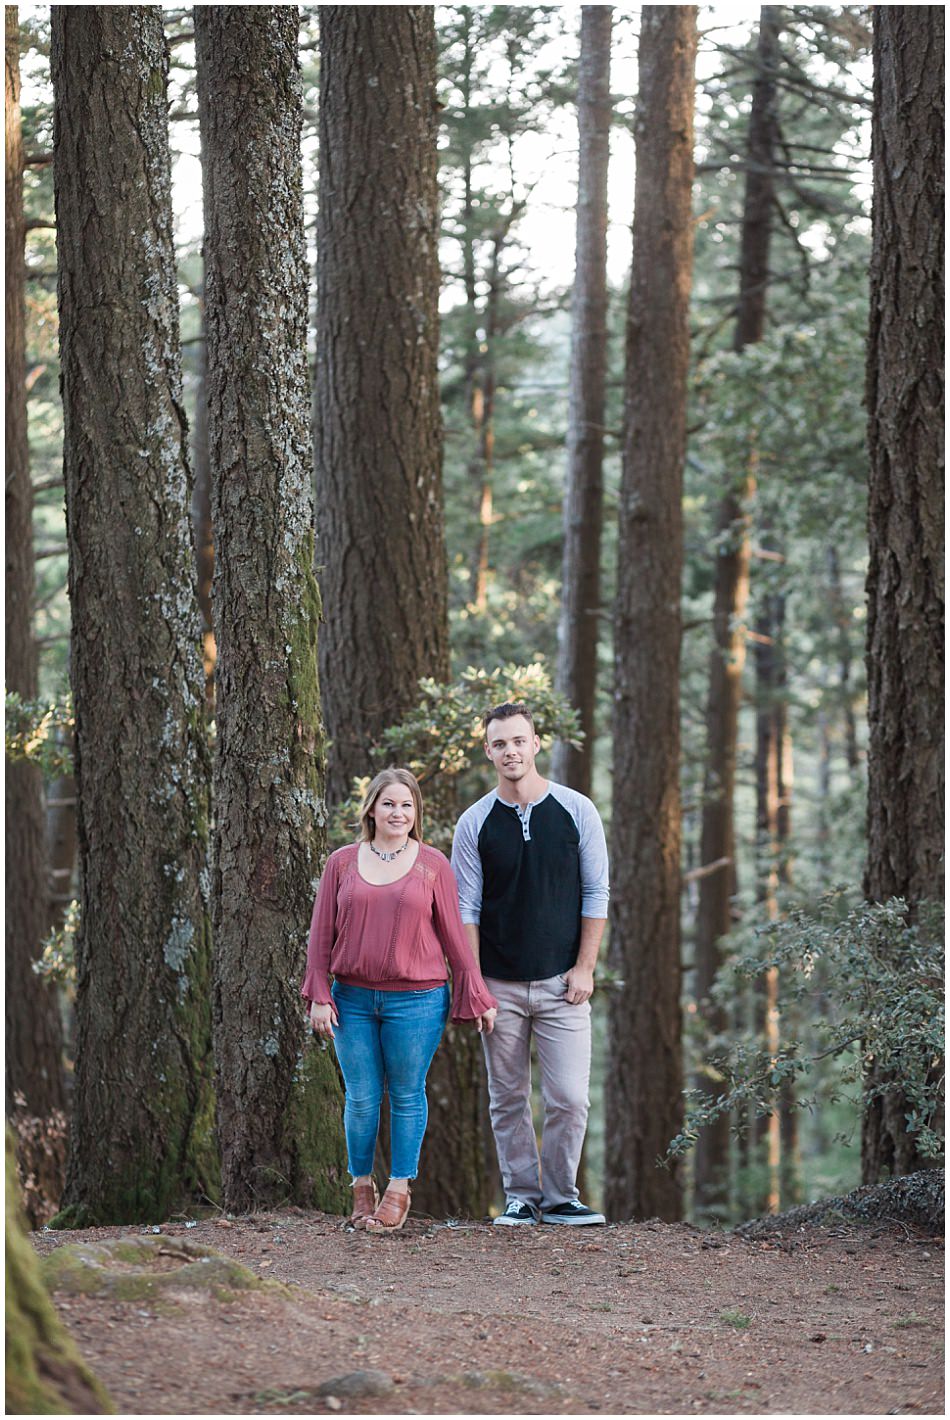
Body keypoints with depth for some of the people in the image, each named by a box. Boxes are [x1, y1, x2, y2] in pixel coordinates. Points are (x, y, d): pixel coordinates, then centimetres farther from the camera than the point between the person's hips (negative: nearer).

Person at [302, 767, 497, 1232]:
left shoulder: (432, 865, 3)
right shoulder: (342, 863, 6)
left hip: (415, 1001, -1)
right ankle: (362, 1187, 18)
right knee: (361, 1098, 4)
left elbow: (453, 936, 6)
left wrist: (478, 997, 6)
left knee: (407, 1095, 3)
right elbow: (322, 933, 8)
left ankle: (399, 1189, 13)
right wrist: (319, 998, 2)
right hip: (353, 1000, 1)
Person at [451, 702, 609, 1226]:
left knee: (569, 1099, -7)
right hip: (500, 985, 1)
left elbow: (595, 895, 4)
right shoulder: (475, 823, 3)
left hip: (562, 984, -1)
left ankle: (560, 1197, 6)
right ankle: (521, 1197, 14)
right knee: (508, 1100, 5)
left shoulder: (576, 811, 2)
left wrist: (584, 968, -3)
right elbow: (466, 908, 2)